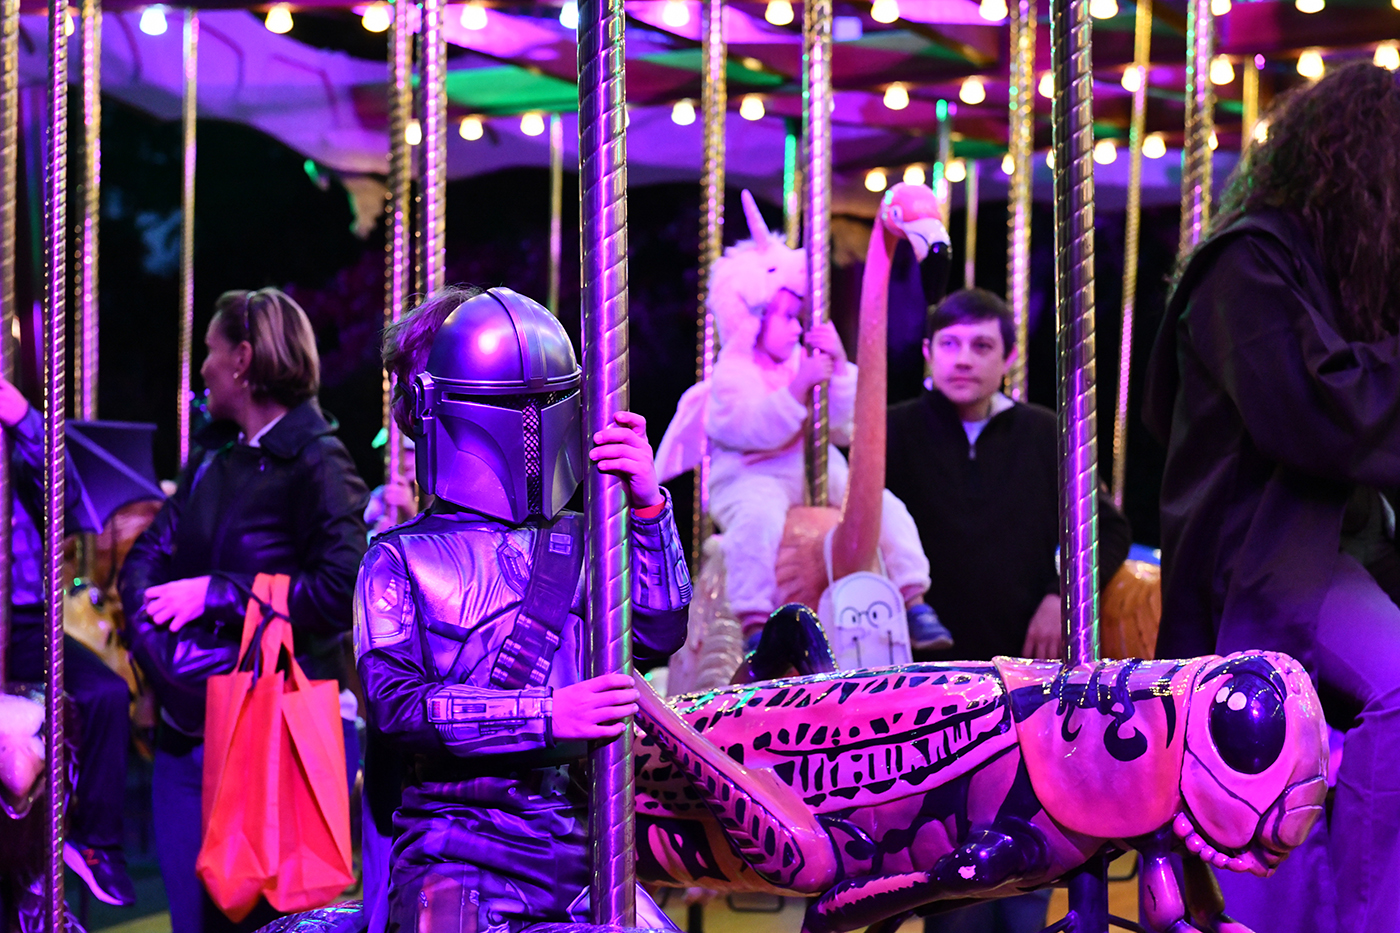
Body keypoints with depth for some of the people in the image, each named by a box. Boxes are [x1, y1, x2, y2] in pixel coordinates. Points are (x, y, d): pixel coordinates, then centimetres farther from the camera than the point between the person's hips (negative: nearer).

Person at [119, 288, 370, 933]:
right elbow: (148, 552, 11)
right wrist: (152, 626, -10)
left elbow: (341, 587, -22)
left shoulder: (315, 463, -10)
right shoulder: (211, 453, 14)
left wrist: (216, 593, -17)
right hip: (186, 728, 7)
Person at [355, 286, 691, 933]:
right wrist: (547, 713, -15)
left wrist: (647, 505, -8)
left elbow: (659, 634, 2)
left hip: (575, 837, 4)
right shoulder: (399, 559, 6)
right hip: (453, 845, -3)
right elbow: (394, 702, -6)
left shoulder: (579, 544, 15)